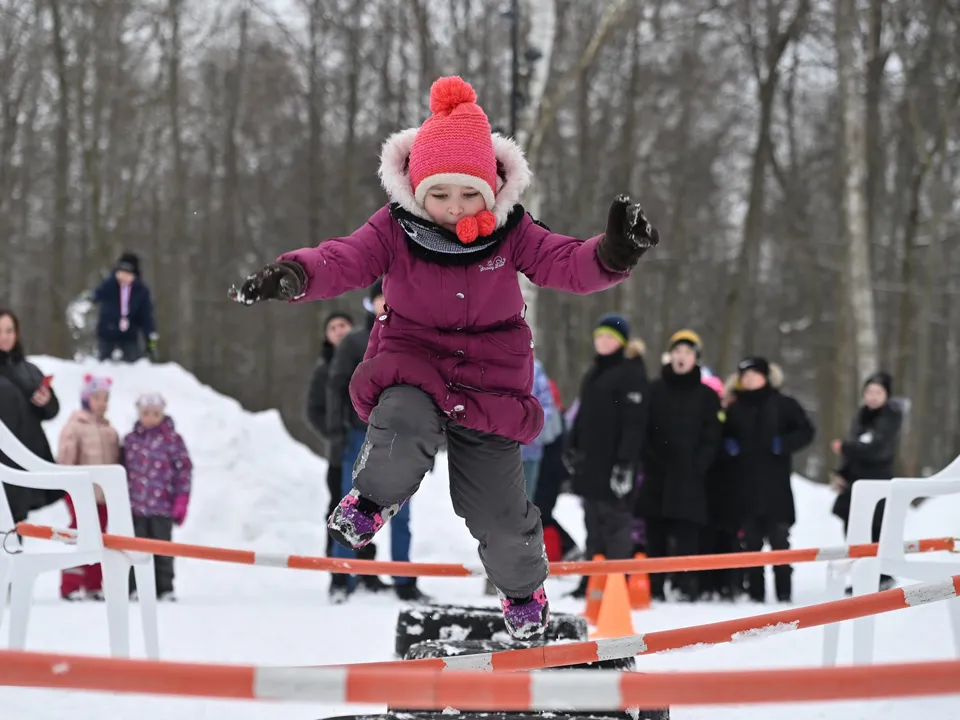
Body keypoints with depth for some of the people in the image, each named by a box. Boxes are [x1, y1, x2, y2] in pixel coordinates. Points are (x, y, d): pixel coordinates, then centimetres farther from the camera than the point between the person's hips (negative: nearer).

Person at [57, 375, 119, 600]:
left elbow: (116, 459, 18)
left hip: (104, 493, 7)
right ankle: (70, 586, -4)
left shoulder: (110, 430, 13)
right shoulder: (75, 425, -8)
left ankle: (94, 586, 15)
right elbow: (65, 457, -15)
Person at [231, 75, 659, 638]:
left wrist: (613, 254, -43)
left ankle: (524, 586, 35)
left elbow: (569, 265, -19)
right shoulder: (394, 232, -11)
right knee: (402, 430, -38)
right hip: (412, 369, -1)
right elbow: (343, 262, -24)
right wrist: (294, 275, -47)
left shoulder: (512, 235, -9)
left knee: (498, 513, 2)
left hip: (490, 382, 1)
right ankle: (374, 499, -5)